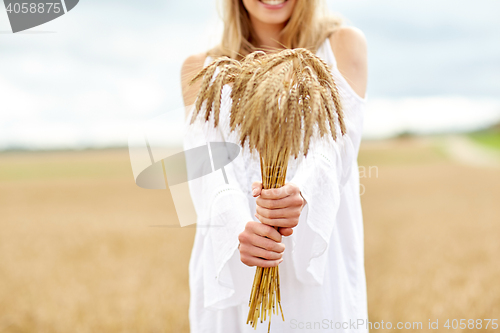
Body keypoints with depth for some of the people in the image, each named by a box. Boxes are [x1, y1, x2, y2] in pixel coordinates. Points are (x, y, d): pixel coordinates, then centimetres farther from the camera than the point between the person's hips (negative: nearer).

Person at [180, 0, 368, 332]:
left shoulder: (343, 44, 7)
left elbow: (334, 148, -8)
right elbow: (208, 168, -6)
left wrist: (300, 195, -31)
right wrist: (238, 229, -27)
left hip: (320, 261, -1)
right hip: (229, 265, 1)